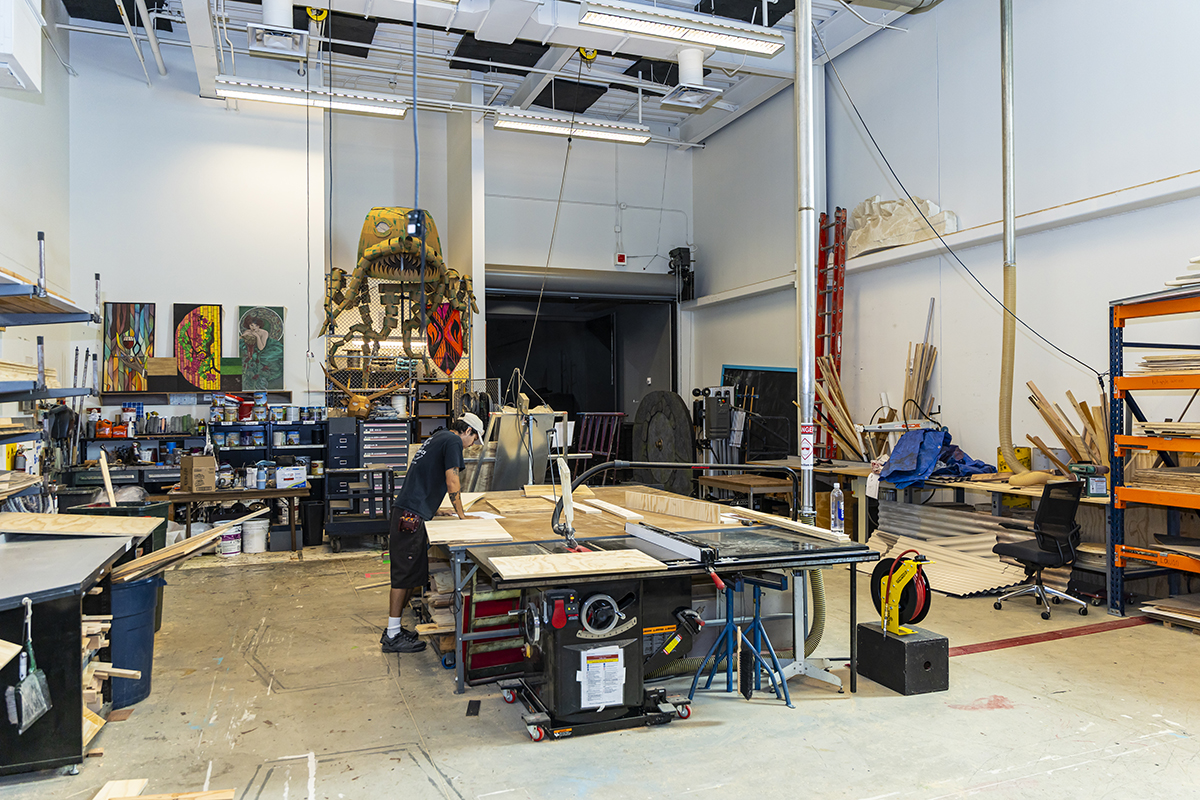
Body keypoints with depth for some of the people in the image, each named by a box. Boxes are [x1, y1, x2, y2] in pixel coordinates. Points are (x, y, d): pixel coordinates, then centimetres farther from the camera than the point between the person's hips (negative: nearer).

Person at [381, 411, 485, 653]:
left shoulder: (437, 438, 24)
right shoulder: (453, 441, -5)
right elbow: (451, 482, -7)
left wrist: (434, 510, 27)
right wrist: (461, 514, 6)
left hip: (409, 512, 10)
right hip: (411, 515, -10)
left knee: (415, 575, 13)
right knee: (404, 574, -5)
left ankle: (394, 628, 20)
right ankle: (393, 637, 2)